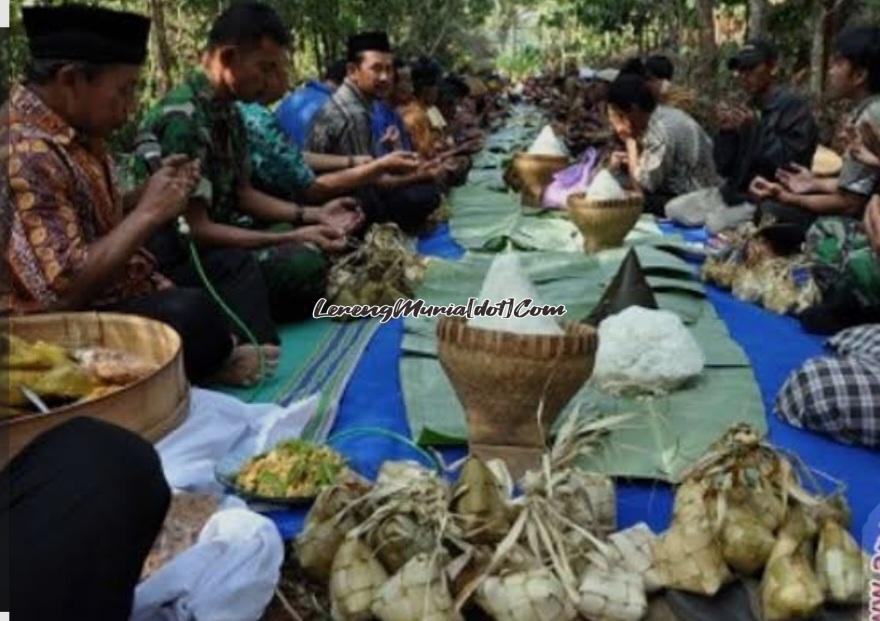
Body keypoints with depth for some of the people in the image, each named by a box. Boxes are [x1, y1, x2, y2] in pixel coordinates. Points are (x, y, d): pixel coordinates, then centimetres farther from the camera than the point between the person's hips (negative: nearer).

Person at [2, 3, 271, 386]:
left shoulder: (79, 131, 5)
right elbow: (66, 290, -30)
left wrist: (146, 195, -1)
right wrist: (149, 213, -21)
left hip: (120, 293, 10)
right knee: (191, 314, -32)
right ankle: (210, 366, -2)